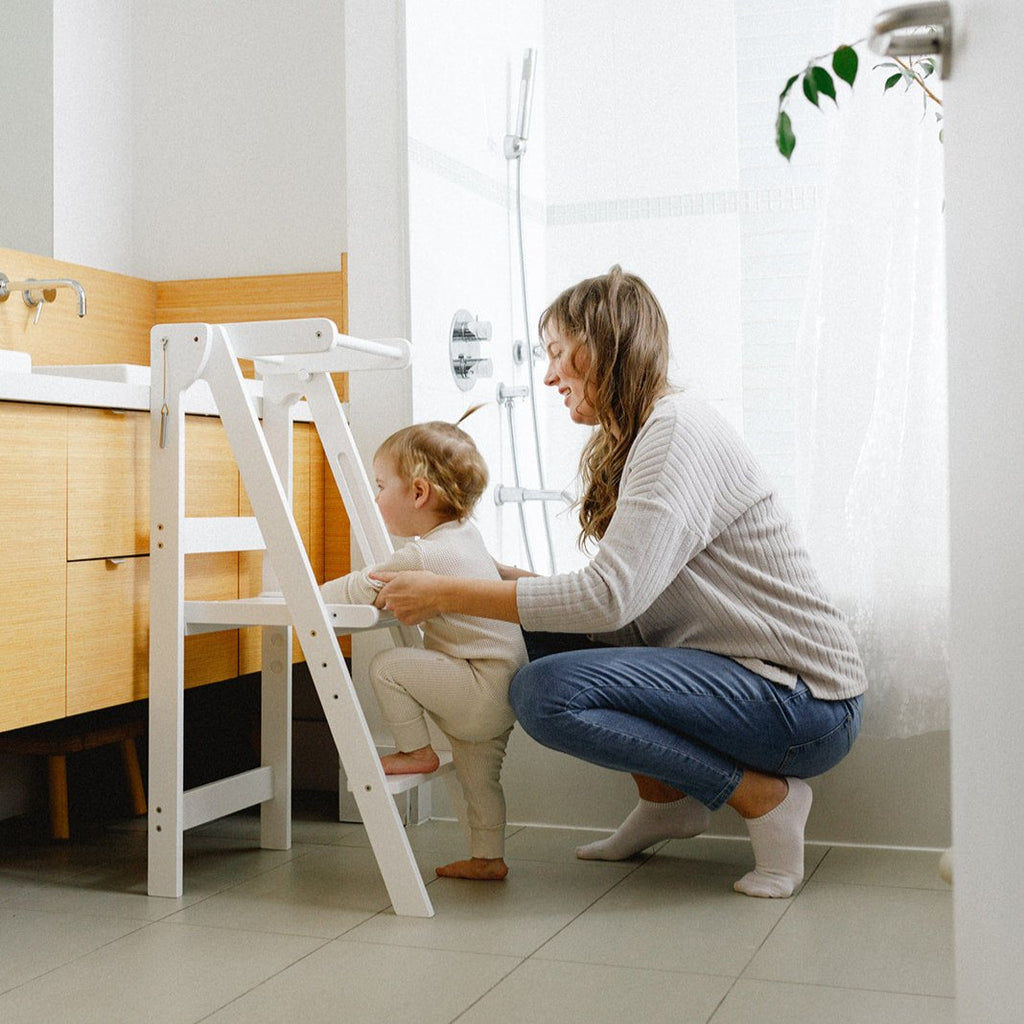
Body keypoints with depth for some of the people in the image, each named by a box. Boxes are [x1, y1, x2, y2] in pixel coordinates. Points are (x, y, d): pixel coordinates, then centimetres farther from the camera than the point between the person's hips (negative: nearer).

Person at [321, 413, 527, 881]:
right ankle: (487, 857, 27)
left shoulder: (423, 554, -18)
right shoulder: (467, 536, 11)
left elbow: (361, 588, -12)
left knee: (387, 665, -10)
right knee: (478, 772, 19)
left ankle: (416, 751, 4)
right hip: (505, 691, 10)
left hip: (483, 688, -10)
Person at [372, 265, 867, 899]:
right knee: (535, 632, 4)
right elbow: (621, 597, 10)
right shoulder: (630, 443, 15)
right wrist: (498, 578, 4)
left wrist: (446, 595, -21)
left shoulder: (679, 430, -16)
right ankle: (667, 802, 12)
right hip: (736, 670, 10)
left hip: (808, 701, -10)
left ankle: (766, 797, -9)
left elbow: (611, 596, -26)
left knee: (546, 693, -24)